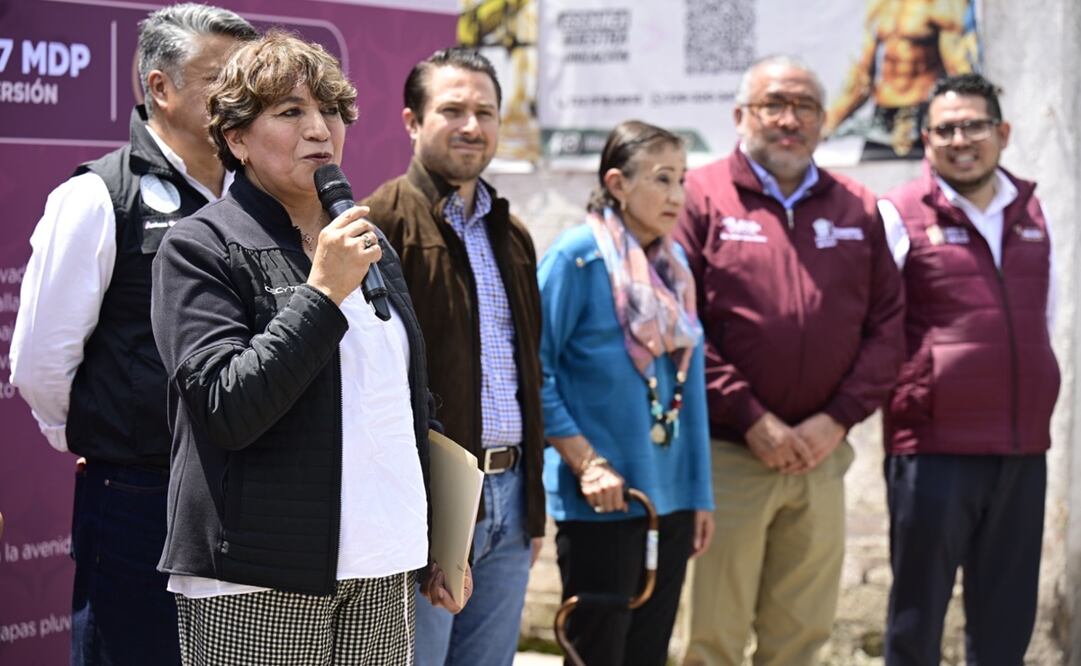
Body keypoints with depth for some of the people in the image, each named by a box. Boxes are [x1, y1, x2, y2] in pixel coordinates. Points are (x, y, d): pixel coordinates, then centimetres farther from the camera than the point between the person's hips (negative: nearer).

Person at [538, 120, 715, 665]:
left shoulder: (674, 263, 9)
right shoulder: (577, 257, -11)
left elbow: (689, 384, 13)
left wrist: (700, 492, 11)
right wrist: (586, 463, -15)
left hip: (669, 497, 6)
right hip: (602, 499, -6)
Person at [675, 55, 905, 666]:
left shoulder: (858, 209, 12)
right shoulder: (701, 197, -1)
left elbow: (888, 326, 9)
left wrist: (838, 420, -4)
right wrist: (751, 421, -12)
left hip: (821, 455, 4)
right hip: (727, 455, -4)